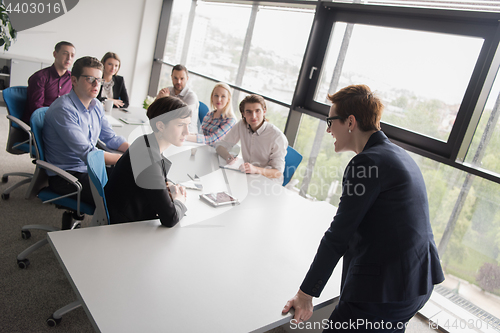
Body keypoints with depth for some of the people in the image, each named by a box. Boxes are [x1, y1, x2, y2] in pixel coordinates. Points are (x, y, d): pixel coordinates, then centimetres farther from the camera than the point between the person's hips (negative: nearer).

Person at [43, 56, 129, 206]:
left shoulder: (96, 106, 7)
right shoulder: (63, 109, -20)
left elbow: (111, 138, 14)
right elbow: (87, 153, -26)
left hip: (92, 168, 8)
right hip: (66, 176, -8)